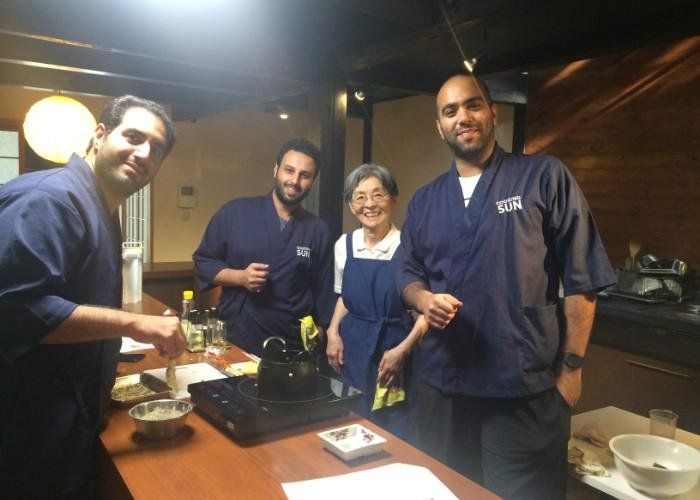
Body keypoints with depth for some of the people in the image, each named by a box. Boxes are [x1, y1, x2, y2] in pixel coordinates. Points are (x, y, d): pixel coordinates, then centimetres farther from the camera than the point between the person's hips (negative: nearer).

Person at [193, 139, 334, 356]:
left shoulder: (318, 231, 1)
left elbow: (323, 291, 6)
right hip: (236, 339, -1)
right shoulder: (235, 212, -3)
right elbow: (202, 261, 2)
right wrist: (240, 277, -14)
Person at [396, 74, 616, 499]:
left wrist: (571, 366, -6)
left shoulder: (545, 178, -4)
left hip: (525, 388, -4)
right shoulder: (424, 201, 10)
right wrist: (424, 299, -8)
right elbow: (408, 273, 15)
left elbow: (581, 279, -4)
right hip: (441, 384, 5)